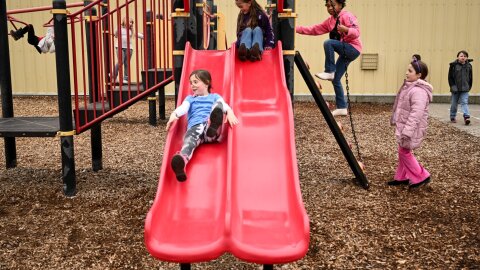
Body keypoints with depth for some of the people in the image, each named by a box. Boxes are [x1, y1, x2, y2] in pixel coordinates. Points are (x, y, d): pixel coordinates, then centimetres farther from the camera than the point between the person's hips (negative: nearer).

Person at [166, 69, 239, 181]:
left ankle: (213, 127, -59)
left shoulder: (215, 97, 31)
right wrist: (174, 114, -12)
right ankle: (182, 160, -70)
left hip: (210, 125, 0)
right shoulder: (190, 99, 35)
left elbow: (224, 105, 8)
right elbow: (183, 108, 12)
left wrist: (230, 112, -17)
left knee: (218, 104, -26)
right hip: (195, 127, 0)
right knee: (190, 138, -36)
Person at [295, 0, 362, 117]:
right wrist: (297, 29, 3)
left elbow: (356, 32, -20)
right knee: (335, 79, 4)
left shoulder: (347, 16, -10)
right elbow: (315, 29, 11)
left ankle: (329, 72, -17)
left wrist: (346, 30, -40)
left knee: (328, 43, -28)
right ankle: (342, 107, 10)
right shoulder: (330, 21, 14)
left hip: (353, 49, -9)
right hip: (345, 52, 9)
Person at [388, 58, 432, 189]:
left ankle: (421, 177, 9)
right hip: (403, 125, 10)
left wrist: (407, 132, -31)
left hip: (411, 128, -10)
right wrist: (395, 121, 25)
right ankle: (401, 177, 26)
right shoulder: (409, 87, 10)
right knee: (403, 151, 15)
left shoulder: (419, 91, -24)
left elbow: (416, 114, -29)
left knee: (405, 152, -2)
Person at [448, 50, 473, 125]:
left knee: (464, 102, -10)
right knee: (454, 104, 9)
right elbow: (450, 77, -2)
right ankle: (453, 117, 23)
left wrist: (469, 86, 6)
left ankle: (466, 116, -17)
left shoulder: (468, 66, 4)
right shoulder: (453, 65, -5)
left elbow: (470, 77, 12)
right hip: (455, 89, -1)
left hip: (465, 89, 1)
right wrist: (452, 86, -8)